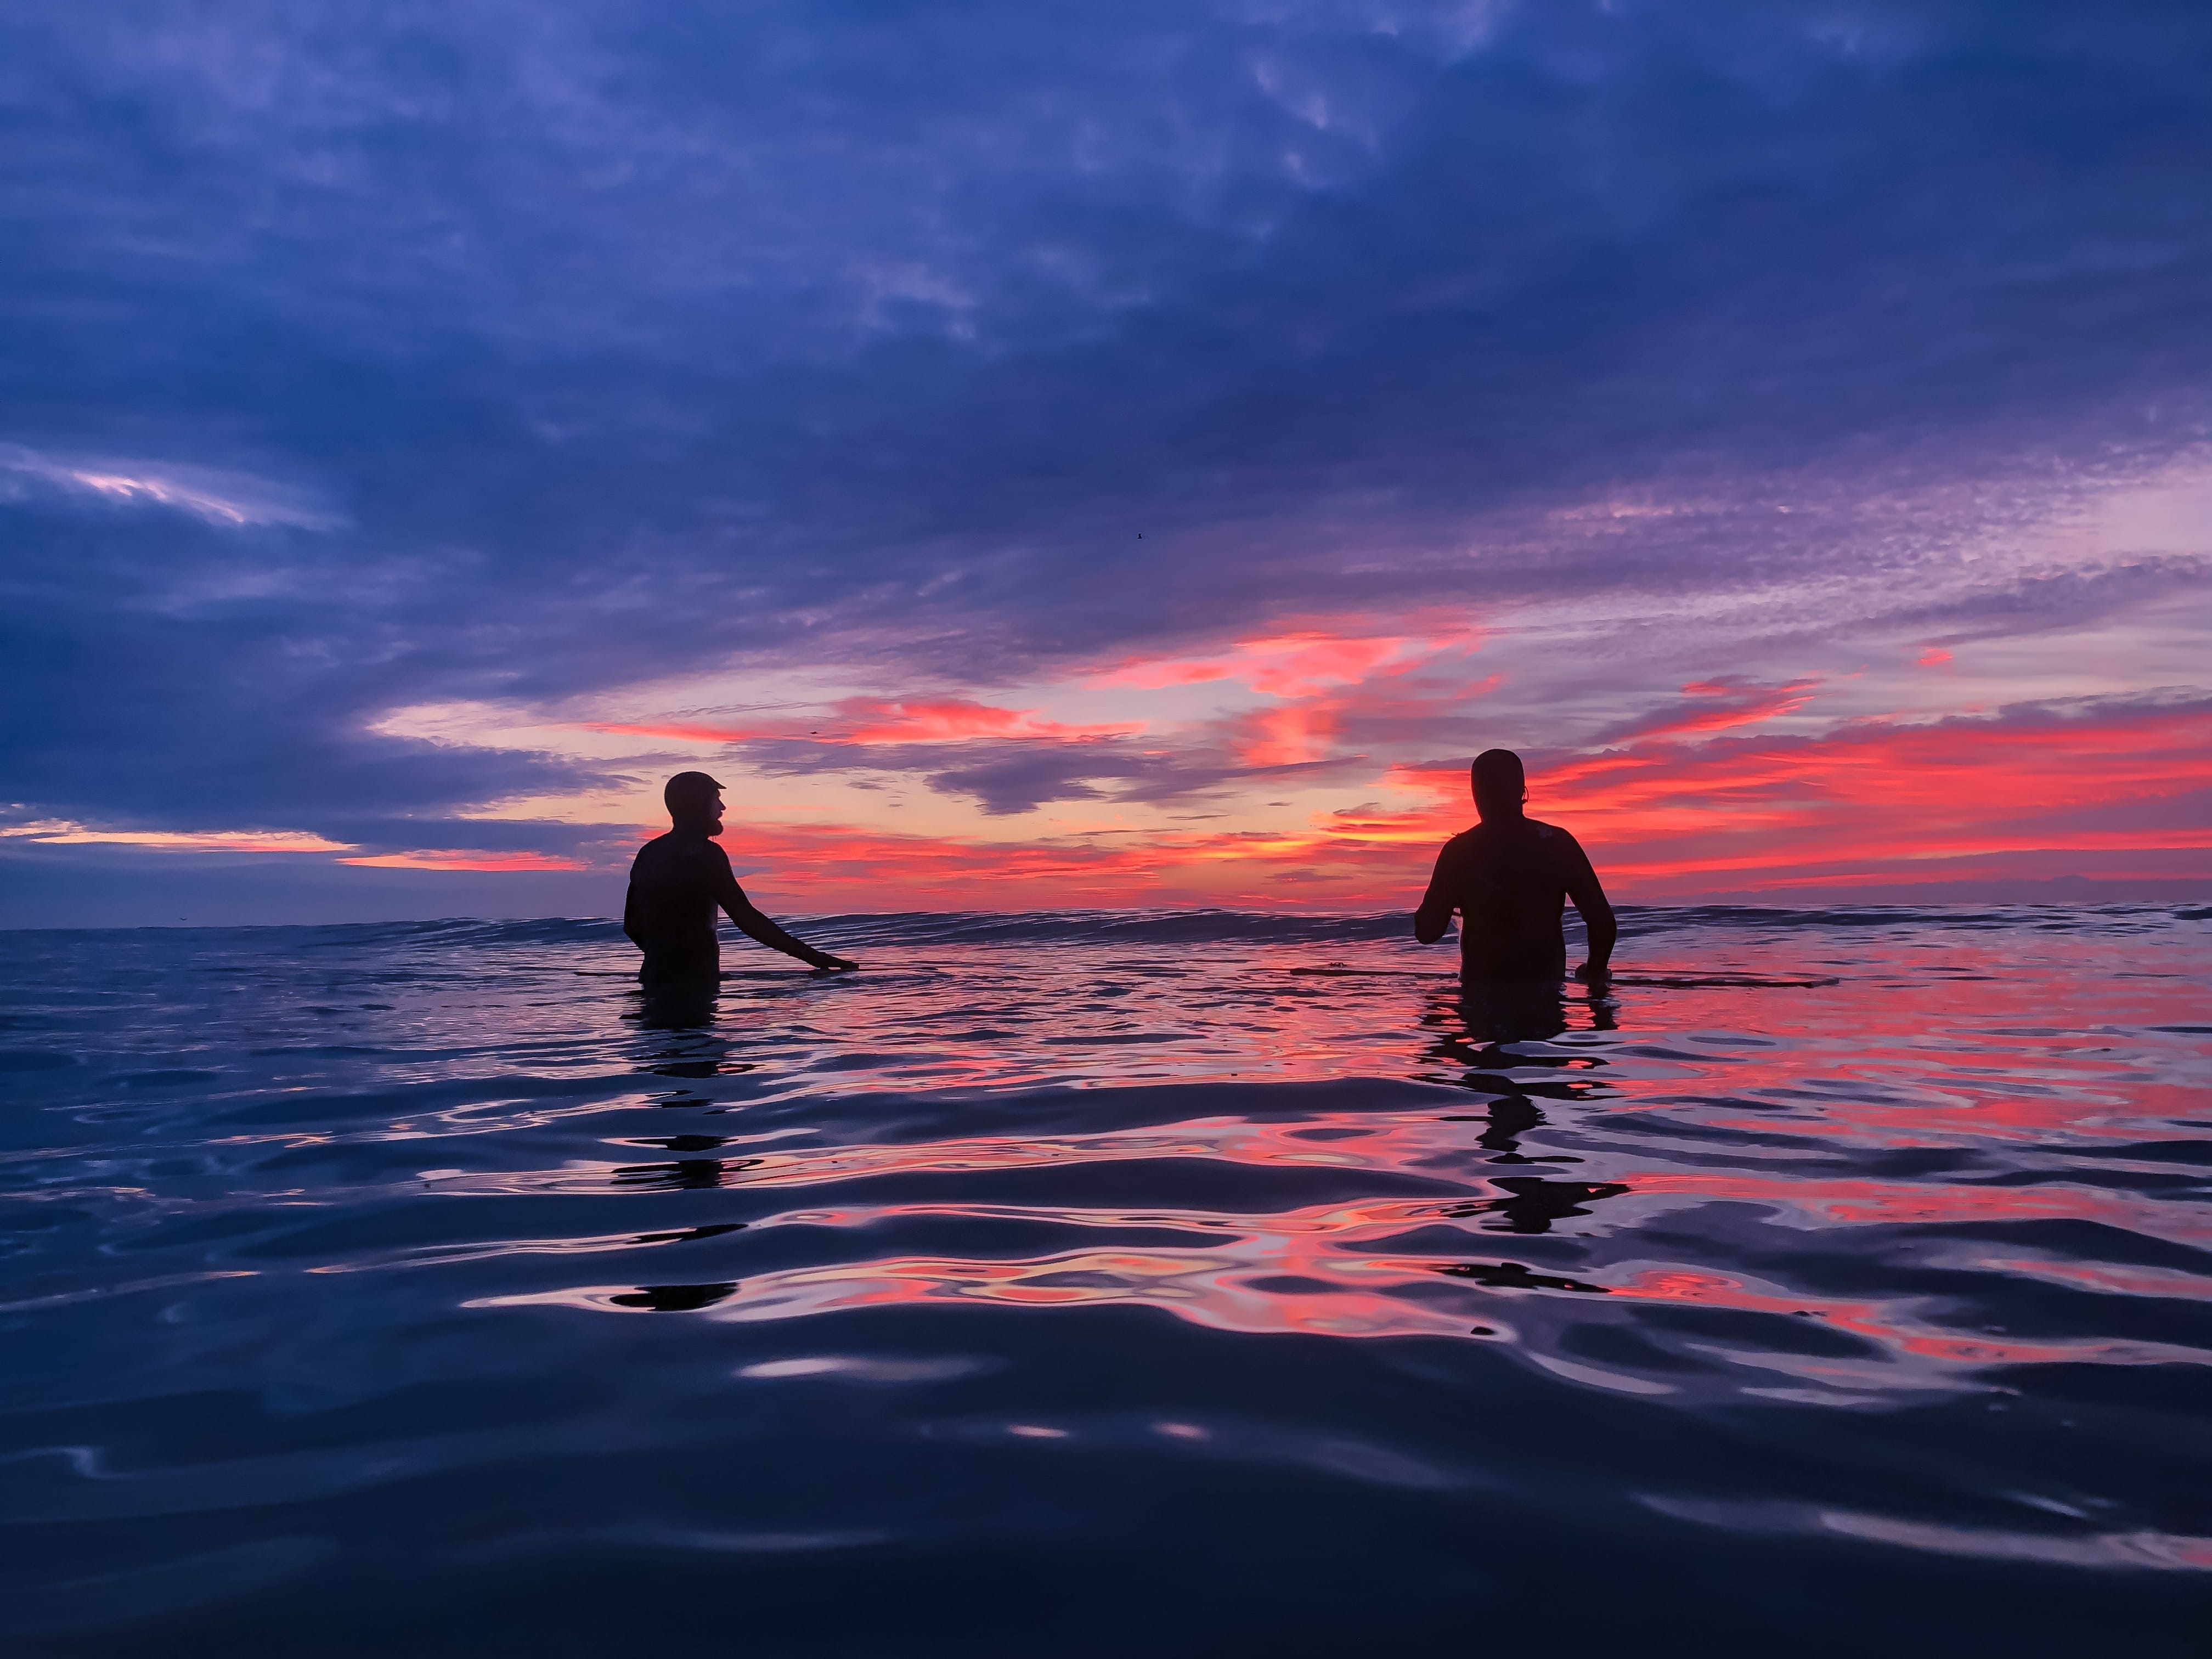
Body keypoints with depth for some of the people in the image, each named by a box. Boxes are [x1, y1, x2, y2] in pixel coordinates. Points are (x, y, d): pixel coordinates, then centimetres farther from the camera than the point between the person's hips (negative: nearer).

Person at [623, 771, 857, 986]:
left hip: (656, 978, 8)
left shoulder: (649, 853, 13)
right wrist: (812, 956, -21)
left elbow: (632, 924, 20)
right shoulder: (703, 854, -12)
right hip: (693, 983, -8)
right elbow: (746, 917, -20)